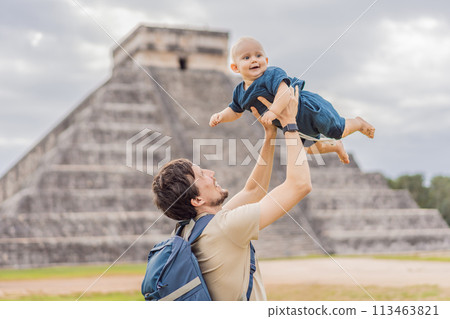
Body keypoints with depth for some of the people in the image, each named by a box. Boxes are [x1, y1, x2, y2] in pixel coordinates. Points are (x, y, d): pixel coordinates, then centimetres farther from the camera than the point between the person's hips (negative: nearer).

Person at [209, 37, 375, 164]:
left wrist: (274, 111, -59)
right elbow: (235, 112, 7)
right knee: (311, 148, 27)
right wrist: (220, 116, -12)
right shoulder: (240, 92, -8)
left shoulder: (272, 75, -31)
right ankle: (336, 147, 55)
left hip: (308, 109, -8)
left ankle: (358, 123, 41)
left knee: (337, 130, 9)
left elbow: (284, 91, -47)